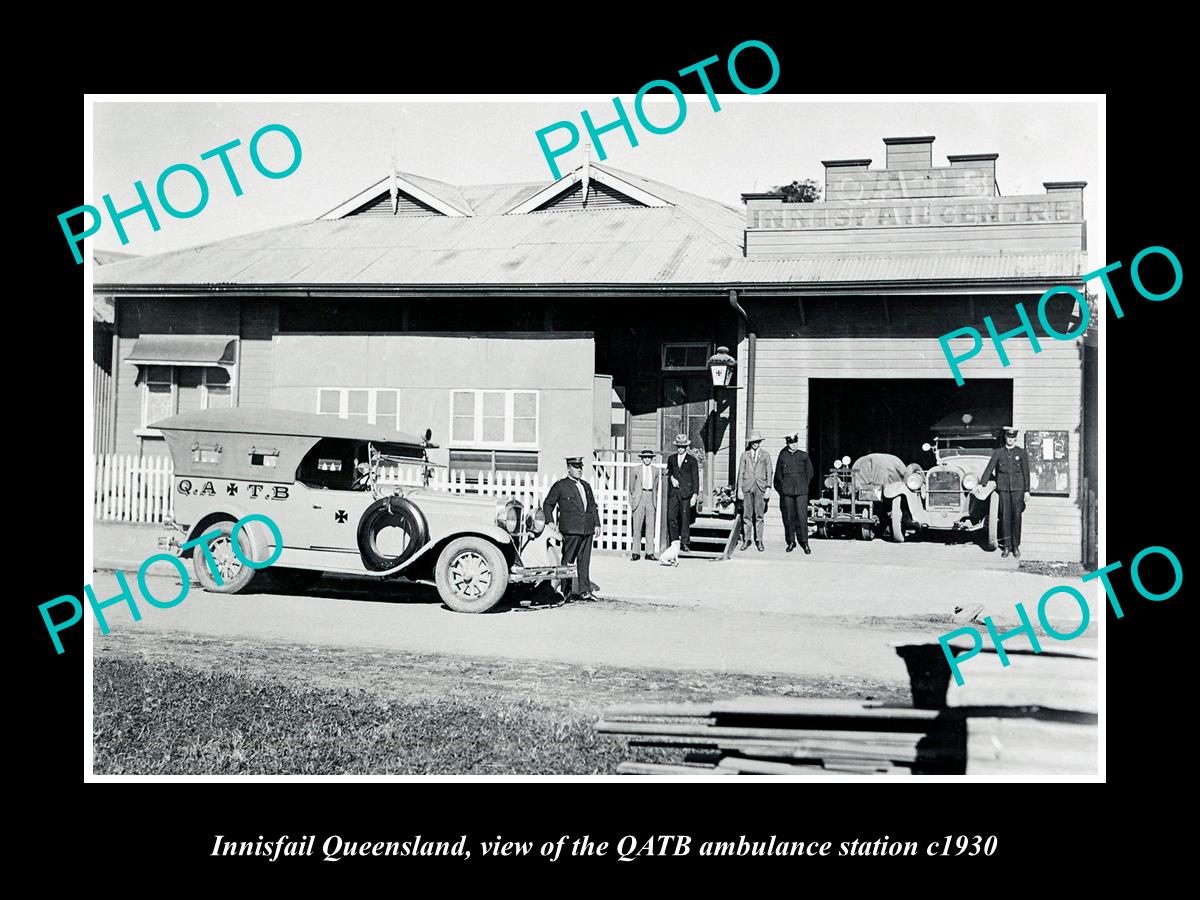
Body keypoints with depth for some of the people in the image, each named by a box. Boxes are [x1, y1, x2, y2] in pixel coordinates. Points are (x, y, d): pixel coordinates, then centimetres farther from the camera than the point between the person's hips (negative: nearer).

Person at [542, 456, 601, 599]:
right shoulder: (560, 486, 1)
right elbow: (548, 505, 4)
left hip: (587, 529, 5)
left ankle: (584, 591, 9)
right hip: (570, 529, -5)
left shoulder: (586, 486, 19)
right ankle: (566, 590, 8)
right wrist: (550, 523, -5)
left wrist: (597, 524, 15)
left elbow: (593, 506, 23)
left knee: (584, 561, 6)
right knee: (567, 561, 0)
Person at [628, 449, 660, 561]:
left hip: (650, 498, 2)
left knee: (651, 526, 0)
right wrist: (632, 503, 8)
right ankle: (636, 553, 3)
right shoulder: (636, 470, 3)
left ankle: (650, 553, 4)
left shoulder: (655, 471, 10)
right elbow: (631, 487, 10)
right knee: (637, 526, -2)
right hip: (639, 498, -2)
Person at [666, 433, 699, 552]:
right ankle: (675, 542, 5)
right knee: (671, 517, -4)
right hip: (673, 492, 3)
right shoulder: (671, 458, 12)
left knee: (685, 518, -3)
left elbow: (695, 479, 1)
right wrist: (672, 478, 2)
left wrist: (694, 495, -6)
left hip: (686, 493, -3)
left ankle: (684, 543, 4)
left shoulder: (692, 460, 2)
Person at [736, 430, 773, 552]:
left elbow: (769, 473, 6)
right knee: (746, 515, 1)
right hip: (747, 487, 1)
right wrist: (739, 489, 2)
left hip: (760, 488, -1)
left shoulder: (765, 456, 9)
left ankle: (759, 541, 5)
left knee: (759, 516, -1)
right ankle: (746, 540, 9)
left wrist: (768, 488, -4)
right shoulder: (744, 455, 11)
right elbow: (741, 472, 9)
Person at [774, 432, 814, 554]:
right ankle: (791, 541, 13)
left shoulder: (804, 456, 5)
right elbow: (778, 475, 15)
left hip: (801, 491, -1)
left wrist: (803, 485, 12)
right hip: (787, 491, 1)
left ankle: (804, 542, -1)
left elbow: (809, 473, 14)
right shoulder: (782, 456, 6)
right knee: (789, 517, 4)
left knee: (802, 517, -7)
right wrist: (782, 488, 11)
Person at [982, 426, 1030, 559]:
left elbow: (1026, 472, 5)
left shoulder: (1021, 452, 5)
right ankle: (1006, 546, 5)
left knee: (1016, 517, -1)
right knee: (1005, 517, 0)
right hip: (1003, 488, 1)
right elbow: (989, 468, 6)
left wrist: (1027, 490, 0)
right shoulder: (998, 453, 8)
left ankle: (1016, 546, 5)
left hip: (1017, 488, -1)